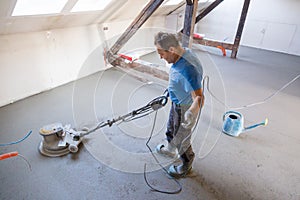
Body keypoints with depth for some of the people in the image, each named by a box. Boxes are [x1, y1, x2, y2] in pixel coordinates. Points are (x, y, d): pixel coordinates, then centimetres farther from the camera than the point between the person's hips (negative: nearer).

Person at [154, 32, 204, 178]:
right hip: (177, 103, 10)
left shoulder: (187, 69, -38)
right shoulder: (183, 52, -6)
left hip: (185, 108, -9)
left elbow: (199, 97, -38)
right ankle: (170, 149, 60)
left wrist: (191, 113, -52)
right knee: (171, 128, 30)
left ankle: (186, 166, 42)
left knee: (181, 138, 13)